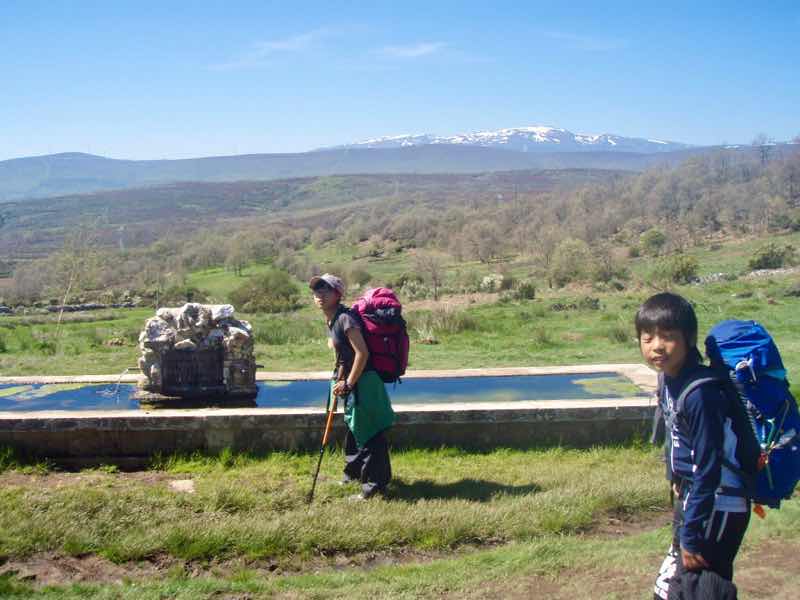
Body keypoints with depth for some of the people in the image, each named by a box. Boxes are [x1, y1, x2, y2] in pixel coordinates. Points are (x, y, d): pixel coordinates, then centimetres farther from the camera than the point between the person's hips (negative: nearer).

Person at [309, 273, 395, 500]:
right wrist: (339, 381, 10)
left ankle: (375, 484, 6)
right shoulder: (331, 322, 10)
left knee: (369, 433, -3)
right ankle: (355, 473, 40)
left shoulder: (345, 319, -19)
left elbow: (362, 353, -24)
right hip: (352, 382, 10)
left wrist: (348, 383, -19)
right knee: (354, 429, 23)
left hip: (364, 381, -10)